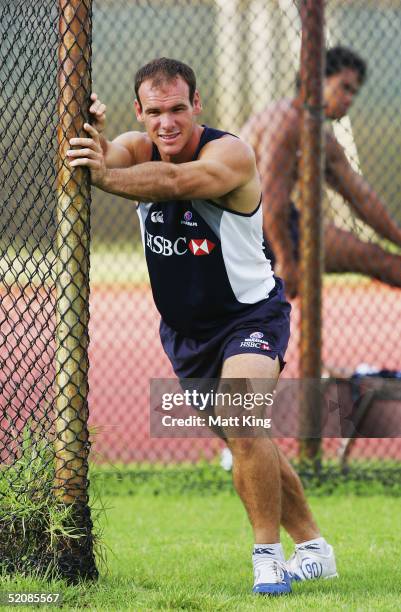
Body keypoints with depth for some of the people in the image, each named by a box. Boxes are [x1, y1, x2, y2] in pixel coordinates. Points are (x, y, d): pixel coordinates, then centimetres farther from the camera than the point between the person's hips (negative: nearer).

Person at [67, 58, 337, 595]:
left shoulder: (230, 154, -24)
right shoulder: (137, 148, -7)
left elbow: (174, 182, -44)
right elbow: (111, 159, -31)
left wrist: (106, 176, -59)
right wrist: (89, 133, -54)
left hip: (250, 314, -6)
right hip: (184, 329, 6)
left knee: (242, 425, -29)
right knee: (252, 449, 15)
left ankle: (269, 555, -17)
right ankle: (314, 551, 31)